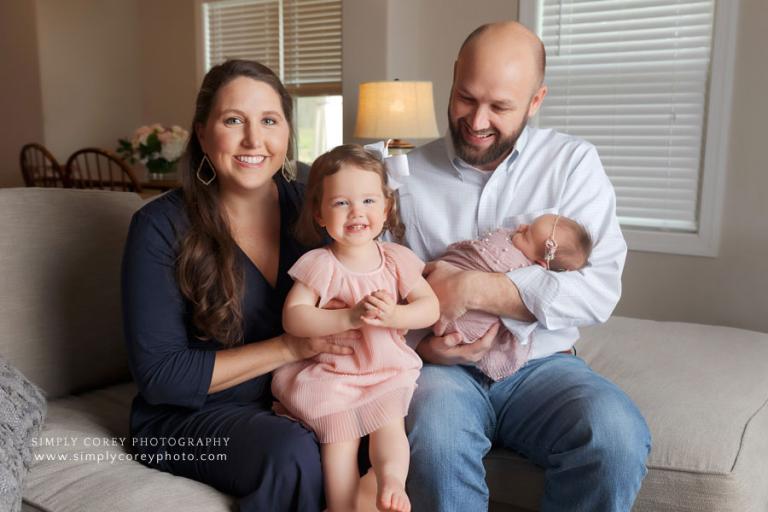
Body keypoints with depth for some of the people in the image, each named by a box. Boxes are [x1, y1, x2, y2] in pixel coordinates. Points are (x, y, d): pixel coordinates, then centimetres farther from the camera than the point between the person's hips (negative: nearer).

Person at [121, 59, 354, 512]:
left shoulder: (305, 205, -1)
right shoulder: (161, 228, -13)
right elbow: (160, 376, -14)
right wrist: (288, 348, -21)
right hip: (185, 417, -3)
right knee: (293, 454, -31)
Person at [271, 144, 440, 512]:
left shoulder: (396, 259, -1)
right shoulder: (319, 265, -10)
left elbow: (430, 307, -4)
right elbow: (292, 318, -17)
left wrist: (392, 315, -25)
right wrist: (348, 317, -28)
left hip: (388, 370, 2)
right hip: (330, 372, -2)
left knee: (390, 420, -20)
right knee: (340, 434, -12)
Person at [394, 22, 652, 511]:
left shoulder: (574, 163, 1)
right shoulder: (409, 175, 3)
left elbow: (600, 290, -11)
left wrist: (473, 288, -19)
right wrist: (420, 344, -17)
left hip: (542, 364, 1)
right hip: (446, 366, 0)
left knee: (618, 434, -30)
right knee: (433, 438, -33)